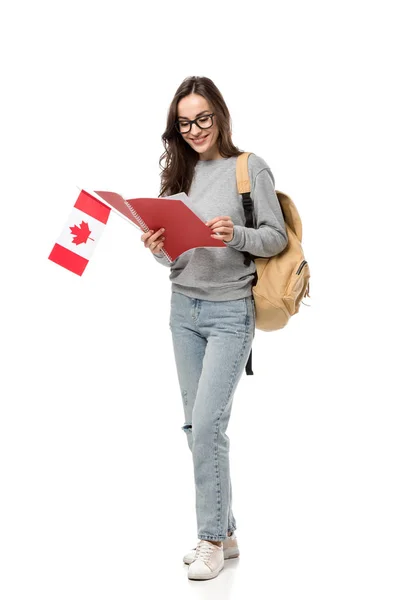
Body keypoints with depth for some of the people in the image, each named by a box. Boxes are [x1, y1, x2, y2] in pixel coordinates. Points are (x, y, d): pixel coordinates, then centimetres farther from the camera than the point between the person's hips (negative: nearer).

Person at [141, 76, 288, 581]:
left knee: (207, 424, -11)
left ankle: (212, 538, 3)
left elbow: (277, 237, -5)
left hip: (230, 311, -6)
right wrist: (160, 250, -9)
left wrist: (236, 236, -22)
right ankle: (224, 531, 20)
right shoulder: (178, 173, 11)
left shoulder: (250, 168, -4)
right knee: (198, 426, 7)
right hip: (184, 307, 6)